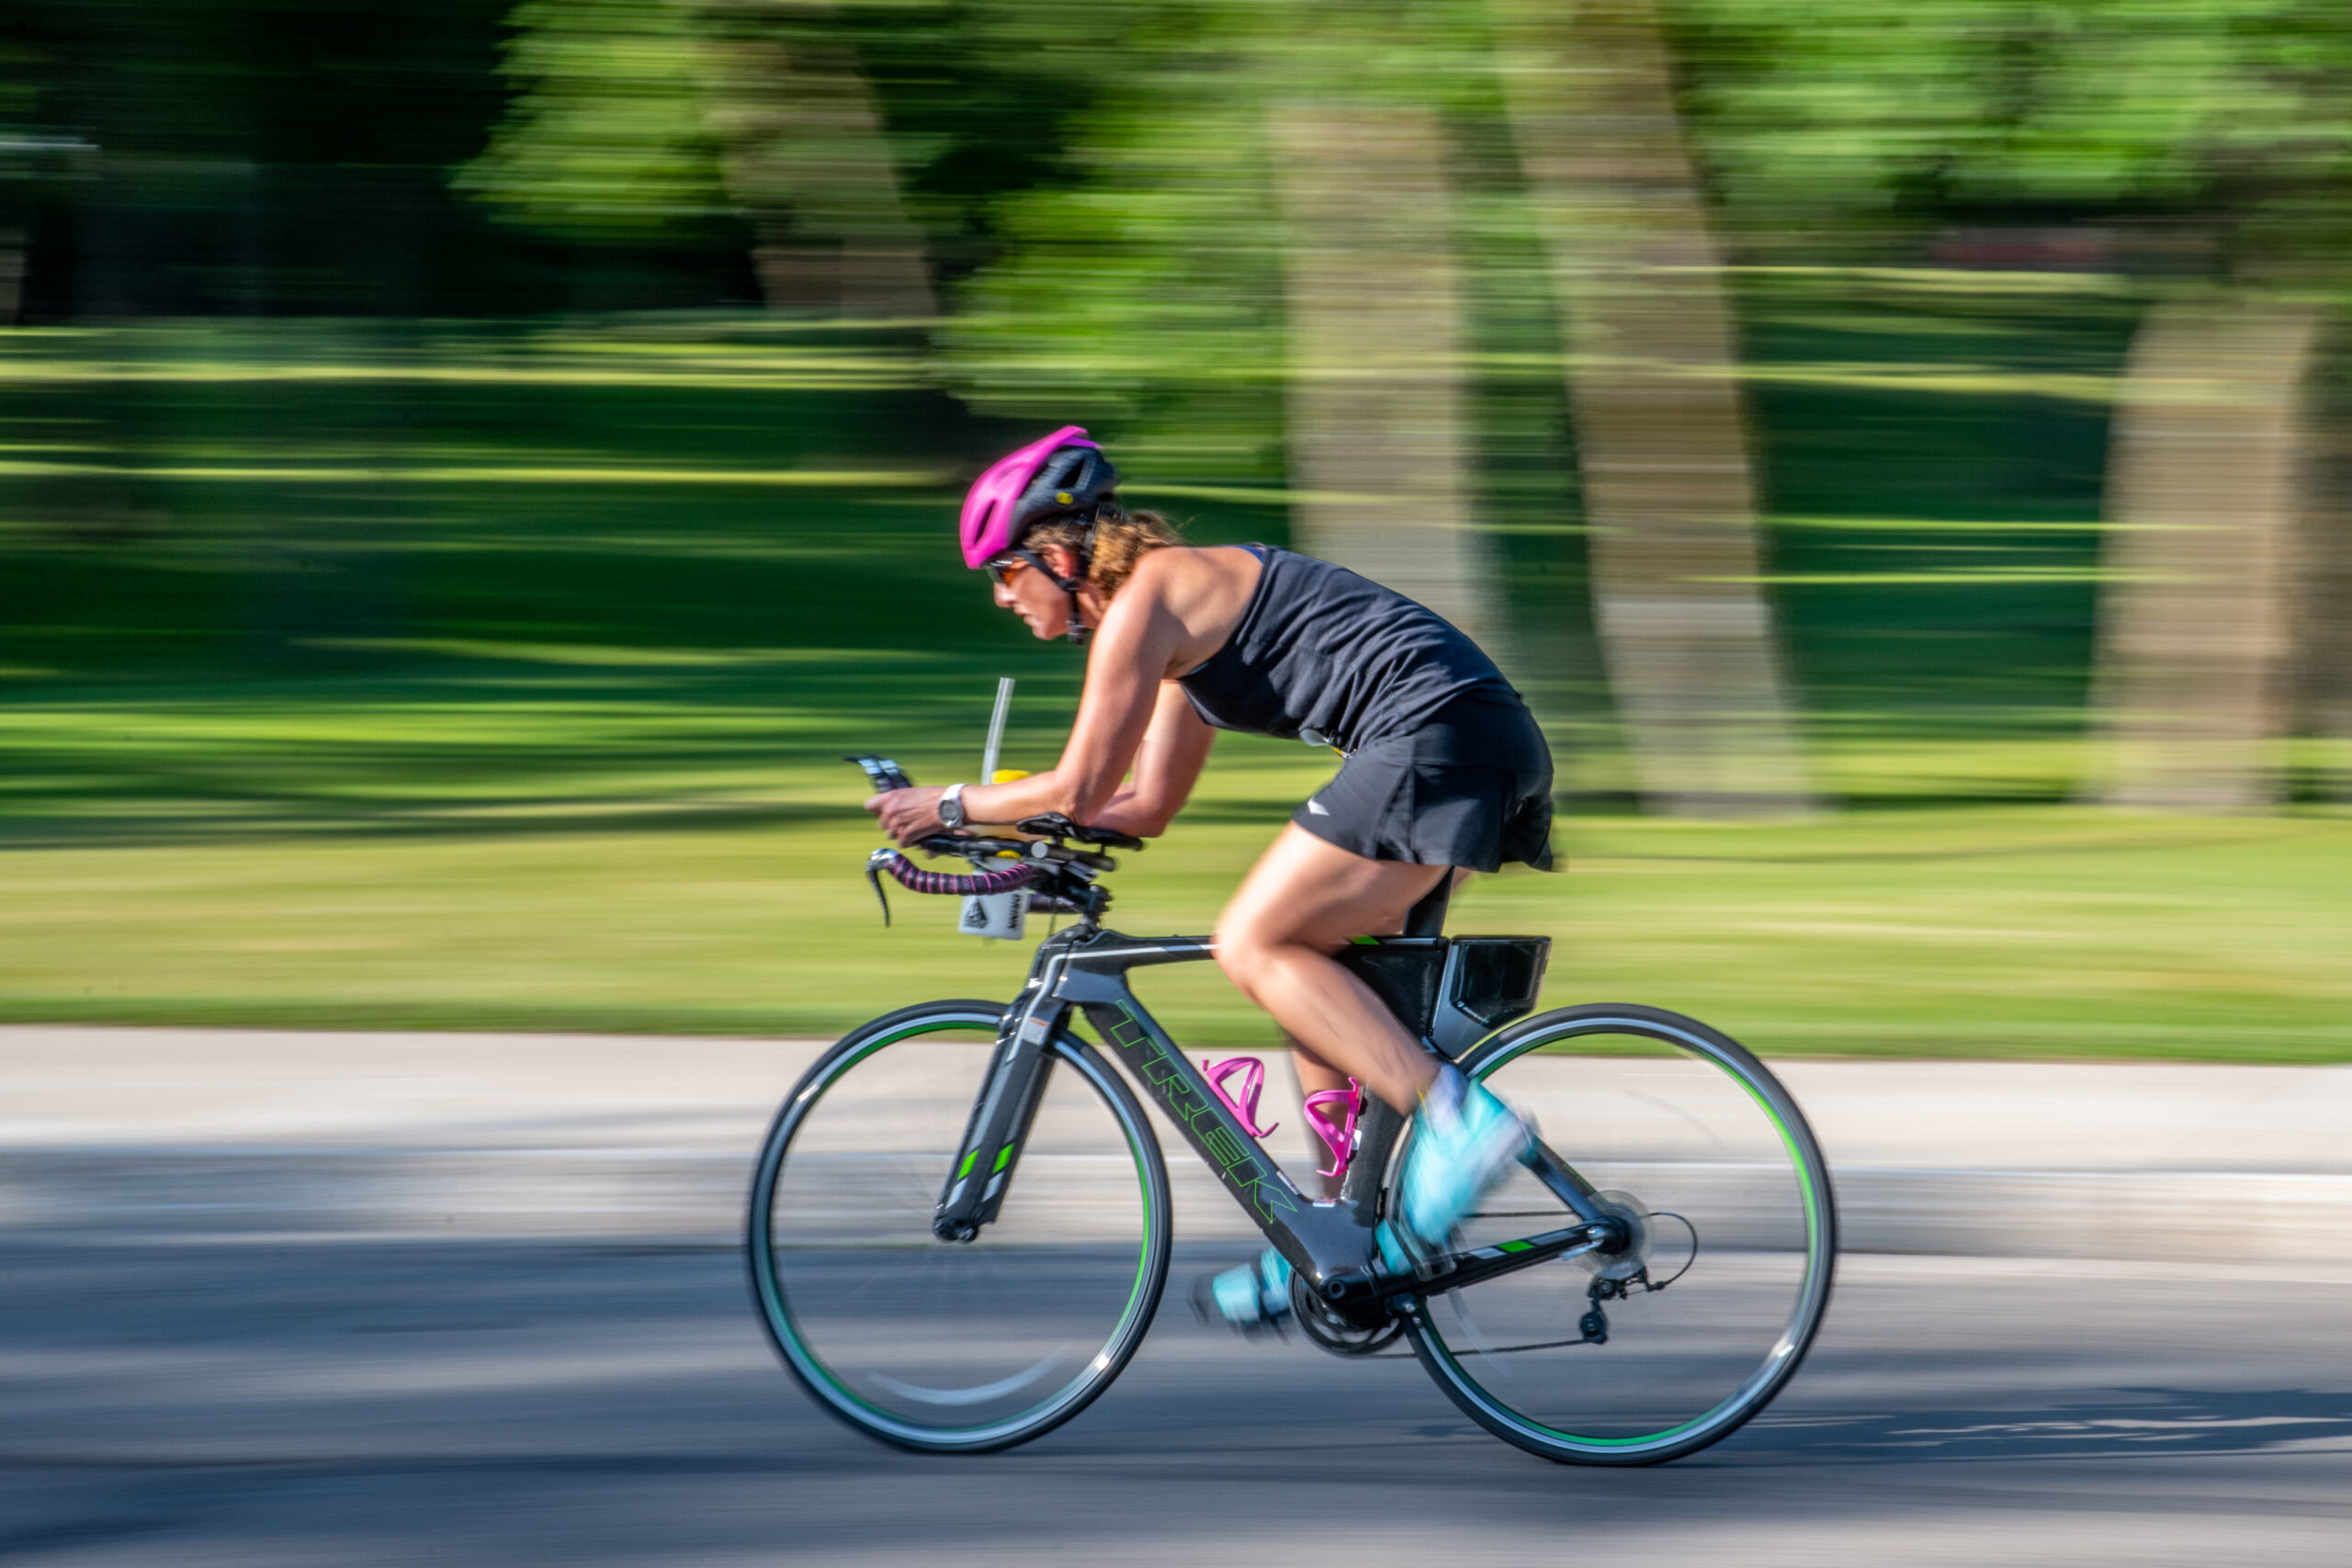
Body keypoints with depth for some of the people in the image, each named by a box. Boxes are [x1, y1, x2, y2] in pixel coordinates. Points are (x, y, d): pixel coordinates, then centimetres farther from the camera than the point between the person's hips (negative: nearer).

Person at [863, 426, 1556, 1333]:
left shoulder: (1142, 602, -6)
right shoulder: (1187, 606, 24)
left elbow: (1078, 791, -8)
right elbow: (1144, 806, 30)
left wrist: (952, 807, 6)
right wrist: (996, 821, 24)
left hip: (1436, 737, -10)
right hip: (1485, 740, 10)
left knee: (1254, 946, -10)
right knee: (1302, 966, 15)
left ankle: (1458, 1121, -18)